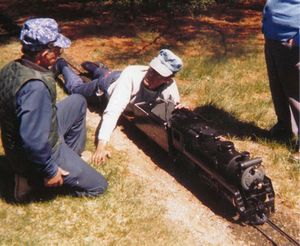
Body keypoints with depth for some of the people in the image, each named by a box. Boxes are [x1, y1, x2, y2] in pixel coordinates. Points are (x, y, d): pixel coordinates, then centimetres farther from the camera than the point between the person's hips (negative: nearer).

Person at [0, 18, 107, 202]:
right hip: (40, 153, -9)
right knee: (98, 186, 3)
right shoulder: (35, 86, -35)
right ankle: (33, 179, 3)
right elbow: (33, 141, -37)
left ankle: (71, 156, 24)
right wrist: (50, 171, -23)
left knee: (78, 102, 18)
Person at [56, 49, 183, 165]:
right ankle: (62, 65, 49)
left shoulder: (170, 86, -38)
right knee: (74, 87, 26)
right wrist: (101, 145, -60)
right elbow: (113, 110, -52)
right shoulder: (132, 74, -48)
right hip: (109, 83, -3)